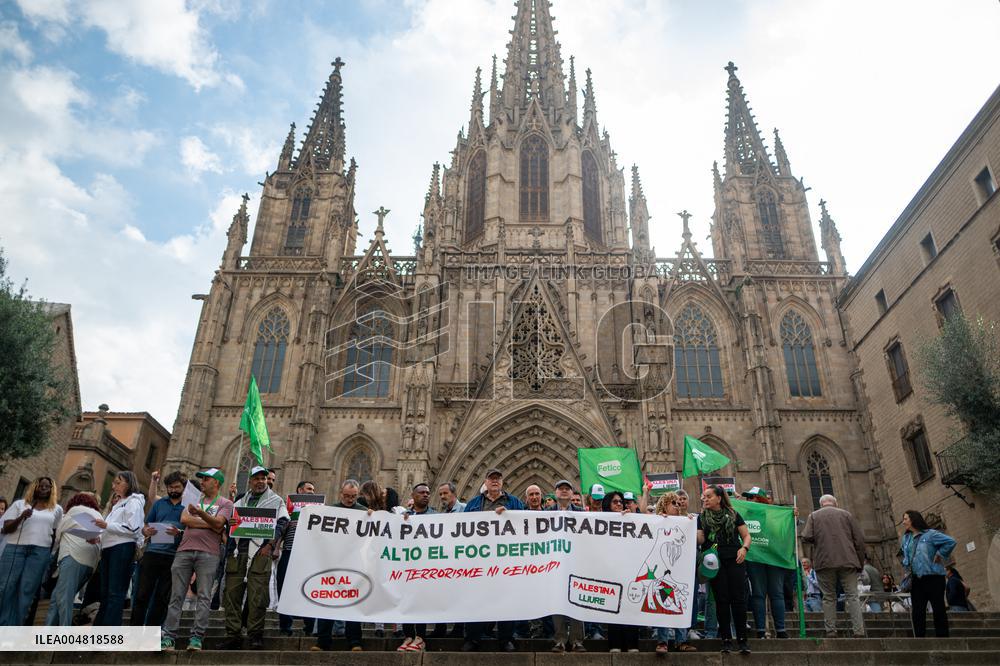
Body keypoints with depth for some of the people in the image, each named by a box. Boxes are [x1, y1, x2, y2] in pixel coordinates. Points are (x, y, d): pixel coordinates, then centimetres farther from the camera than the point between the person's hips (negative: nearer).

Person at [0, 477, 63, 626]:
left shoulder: (57, 509, 14)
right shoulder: (20, 504, 11)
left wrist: (52, 556, 13)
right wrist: (20, 518, -14)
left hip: (40, 551, 1)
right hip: (15, 547, 0)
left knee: (26, 590, -3)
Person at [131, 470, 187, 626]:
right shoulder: (159, 503, 15)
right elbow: (145, 527, 16)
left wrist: (179, 533, -19)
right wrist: (147, 531, -7)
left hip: (173, 557, -2)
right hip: (152, 553, 2)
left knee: (162, 597, 4)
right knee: (142, 594, 1)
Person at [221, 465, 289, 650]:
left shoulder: (276, 501, 10)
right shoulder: (240, 502, 22)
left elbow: (282, 523, 0)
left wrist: (270, 545, -10)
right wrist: (229, 550, 6)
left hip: (260, 552, -4)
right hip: (237, 552, 4)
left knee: (257, 597, -7)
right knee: (232, 594, 3)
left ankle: (255, 636, 0)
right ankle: (232, 635, 11)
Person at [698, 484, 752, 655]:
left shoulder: (733, 514, 10)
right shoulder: (702, 517, 11)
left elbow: (746, 535, 10)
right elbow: (700, 540, 3)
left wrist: (744, 548, -8)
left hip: (734, 560, 0)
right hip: (715, 562, 0)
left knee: (739, 599, -5)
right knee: (722, 600, 0)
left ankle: (742, 639, 4)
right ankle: (726, 640, 8)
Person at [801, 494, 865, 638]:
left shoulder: (813, 516, 8)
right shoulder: (846, 514, 11)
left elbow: (806, 537, -4)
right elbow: (860, 538, 6)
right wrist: (860, 561, 12)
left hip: (824, 562, -1)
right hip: (847, 561, 1)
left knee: (829, 597, 6)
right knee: (852, 596, 4)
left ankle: (831, 631, 3)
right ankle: (858, 631, -3)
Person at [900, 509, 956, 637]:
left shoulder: (930, 534, -8)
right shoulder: (906, 538, 14)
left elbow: (950, 542, -16)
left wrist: (940, 555, -12)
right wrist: (906, 565, 10)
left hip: (933, 577, -7)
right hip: (916, 579, 7)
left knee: (938, 610, 0)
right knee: (917, 611, 5)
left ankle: (942, 637, 5)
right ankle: (919, 637, 9)